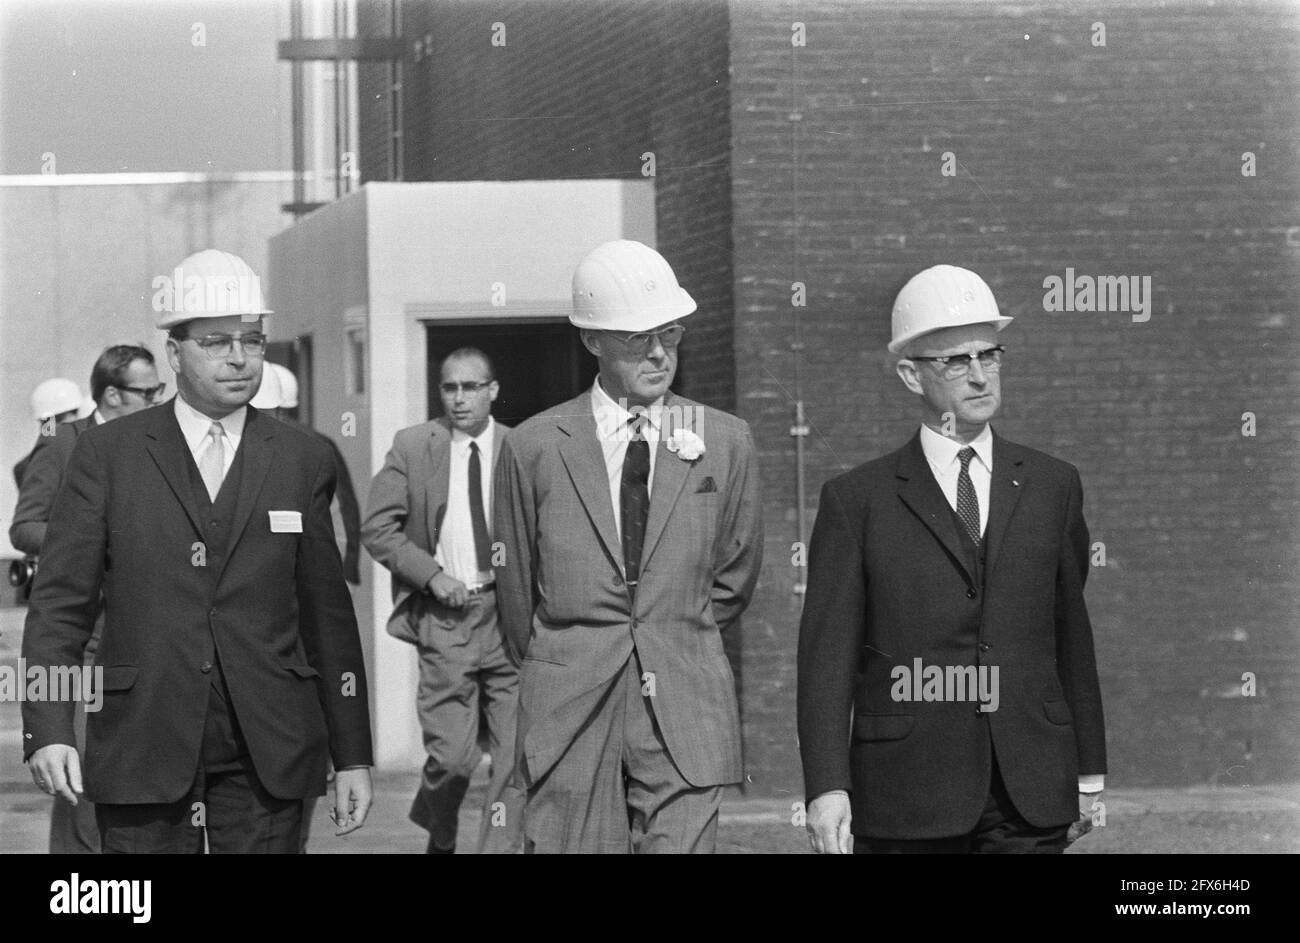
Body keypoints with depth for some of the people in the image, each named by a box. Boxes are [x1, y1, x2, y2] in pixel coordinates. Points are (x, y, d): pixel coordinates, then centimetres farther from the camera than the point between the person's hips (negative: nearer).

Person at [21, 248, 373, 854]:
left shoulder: (303, 461, 9)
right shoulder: (106, 454, 4)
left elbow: (329, 617, 11)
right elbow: (60, 603, -1)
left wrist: (352, 757, 9)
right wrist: (48, 731, -14)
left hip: (265, 758, 1)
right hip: (141, 752, -1)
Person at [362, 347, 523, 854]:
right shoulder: (412, 447, 5)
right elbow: (376, 529, 3)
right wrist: (433, 574, -8)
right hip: (445, 617, -1)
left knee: (515, 752, -3)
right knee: (452, 755, -5)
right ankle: (440, 836, 23)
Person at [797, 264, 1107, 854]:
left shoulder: (1053, 487, 12)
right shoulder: (857, 502, 3)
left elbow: (1071, 635, 15)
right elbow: (827, 655, -2)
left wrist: (1088, 772, 16)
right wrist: (827, 788, -11)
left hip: (1029, 796, 2)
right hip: (906, 799, -2)